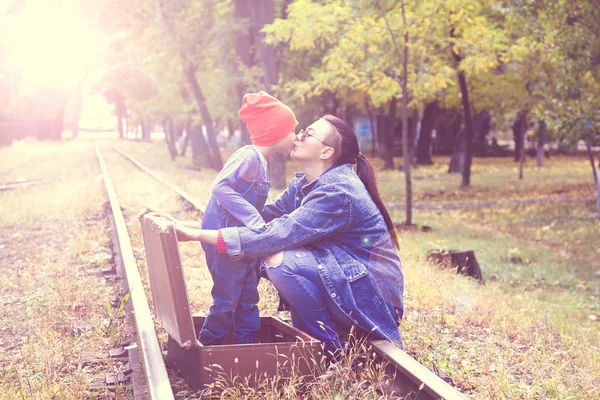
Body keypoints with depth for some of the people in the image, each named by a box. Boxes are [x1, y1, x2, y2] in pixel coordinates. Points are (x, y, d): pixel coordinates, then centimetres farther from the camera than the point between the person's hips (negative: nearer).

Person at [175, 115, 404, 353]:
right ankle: (310, 337, 12)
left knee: (280, 262, -24)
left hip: (372, 292, -9)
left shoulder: (338, 192, -24)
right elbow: (265, 217, 5)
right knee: (267, 255, 4)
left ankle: (332, 349, -8)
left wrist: (199, 234, -30)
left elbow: (278, 236, -30)